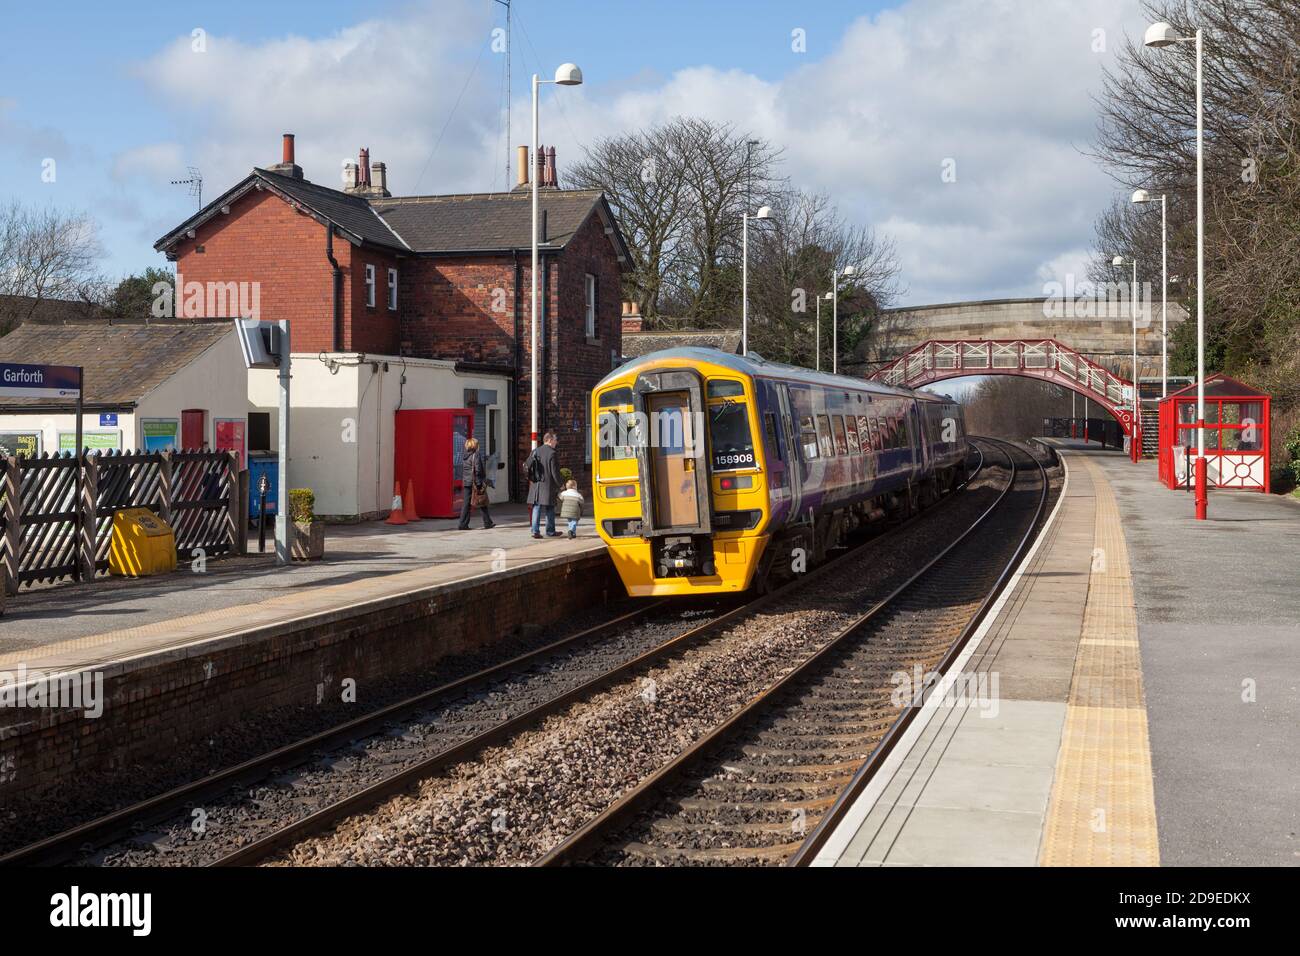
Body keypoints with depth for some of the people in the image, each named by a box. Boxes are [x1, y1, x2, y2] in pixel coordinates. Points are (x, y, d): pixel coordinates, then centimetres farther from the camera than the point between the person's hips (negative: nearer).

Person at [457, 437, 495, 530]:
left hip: (466, 483, 6)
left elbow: (462, 471, 13)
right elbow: (478, 470, -16)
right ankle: (487, 522, 14)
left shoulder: (464, 457, 10)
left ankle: (463, 524, -3)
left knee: (466, 503, 4)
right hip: (475, 482, -6)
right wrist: (480, 483, -15)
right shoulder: (476, 455, -10)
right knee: (483, 503, 7)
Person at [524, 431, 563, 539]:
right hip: (548, 485, -4)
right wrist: (560, 484, 1)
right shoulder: (552, 454, -11)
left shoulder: (535, 451, 5)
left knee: (536, 508, 5)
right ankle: (550, 531, 15)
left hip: (535, 485, 4)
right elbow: (555, 472, -11)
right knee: (549, 509, 8)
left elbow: (526, 466, 8)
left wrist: (531, 478, 23)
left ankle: (535, 531, -1)